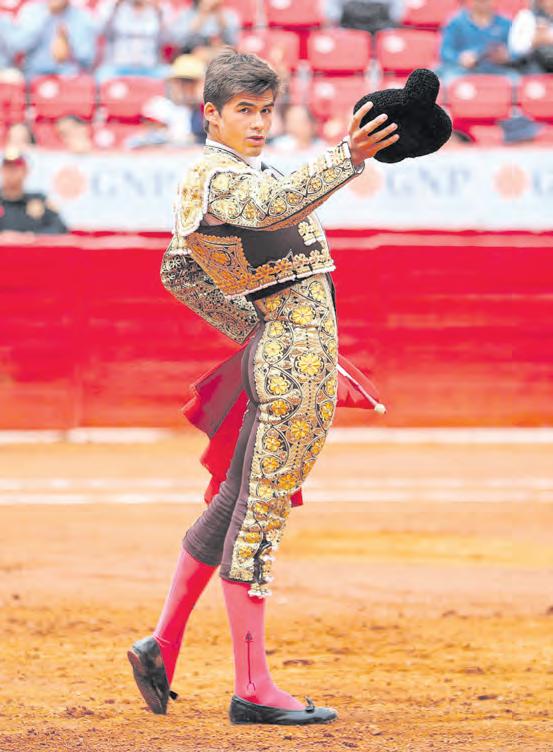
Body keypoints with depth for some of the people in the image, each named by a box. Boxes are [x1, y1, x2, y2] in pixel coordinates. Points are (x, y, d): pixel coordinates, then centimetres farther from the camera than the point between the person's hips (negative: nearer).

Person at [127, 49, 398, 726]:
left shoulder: (213, 179, 18)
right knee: (259, 513, -8)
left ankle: (162, 645, 23)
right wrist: (347, 157, -46)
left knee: (238, 502, 16)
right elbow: (276, 208, -35)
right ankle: (252, 689, -7)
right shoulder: (215, 178, -13)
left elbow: (178, 272, 26)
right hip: (296, 354, -10)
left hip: (274, 348, 10)